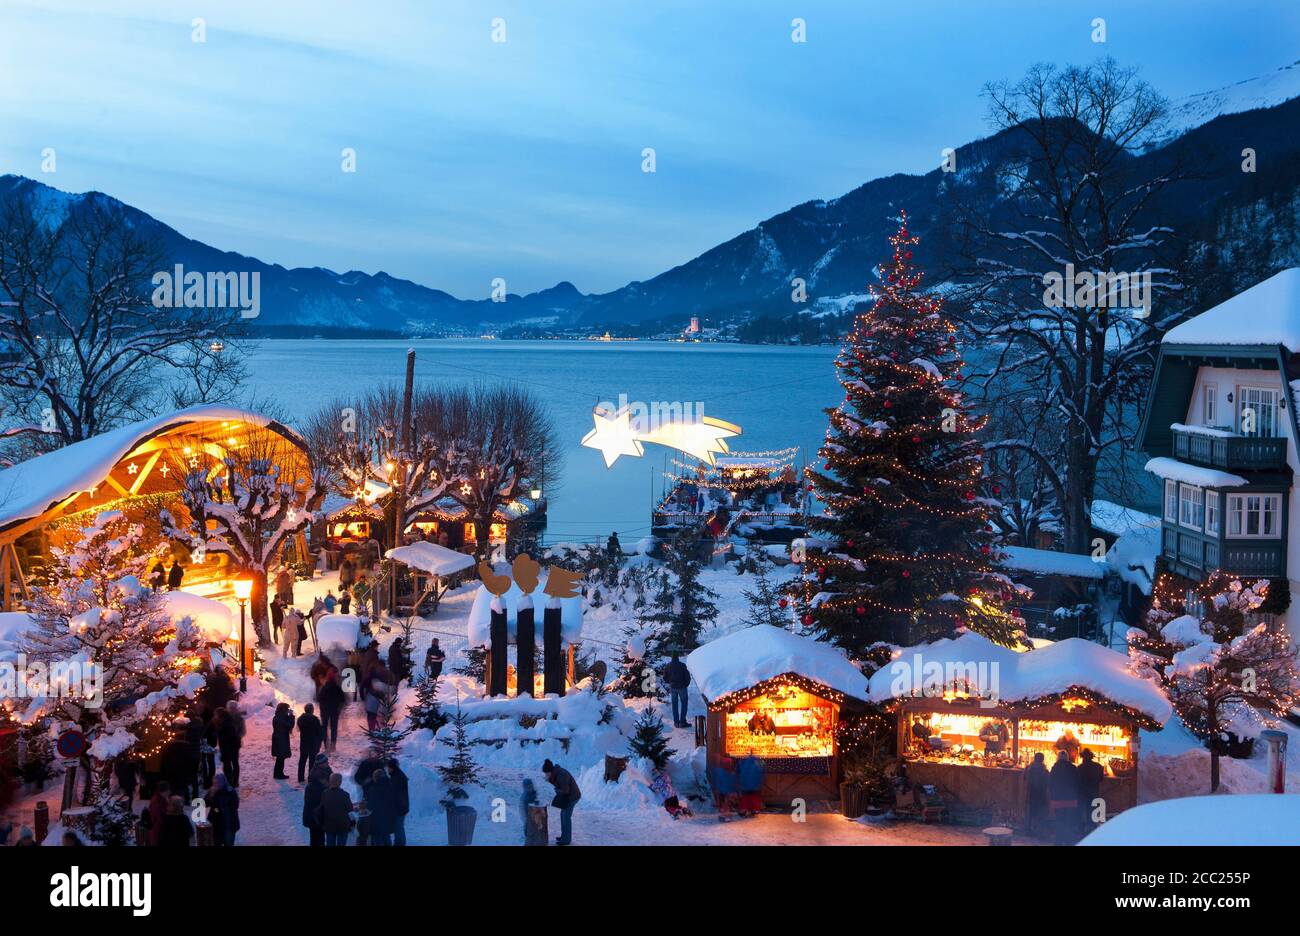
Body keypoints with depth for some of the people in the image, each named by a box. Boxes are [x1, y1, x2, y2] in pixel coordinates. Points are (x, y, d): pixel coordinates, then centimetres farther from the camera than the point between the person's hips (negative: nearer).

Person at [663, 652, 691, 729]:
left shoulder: (668, 666, -5)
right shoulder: (682, 665, -16)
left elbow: (665, 678, 3)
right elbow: (687, 677, -11)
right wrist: (686, 684, 8)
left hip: (672, 687, 3)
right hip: (682, 687, -3)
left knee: (675, 704, 14)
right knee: (684, 704, 8)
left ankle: (676, 722, 14)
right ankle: (682, 722, 3)